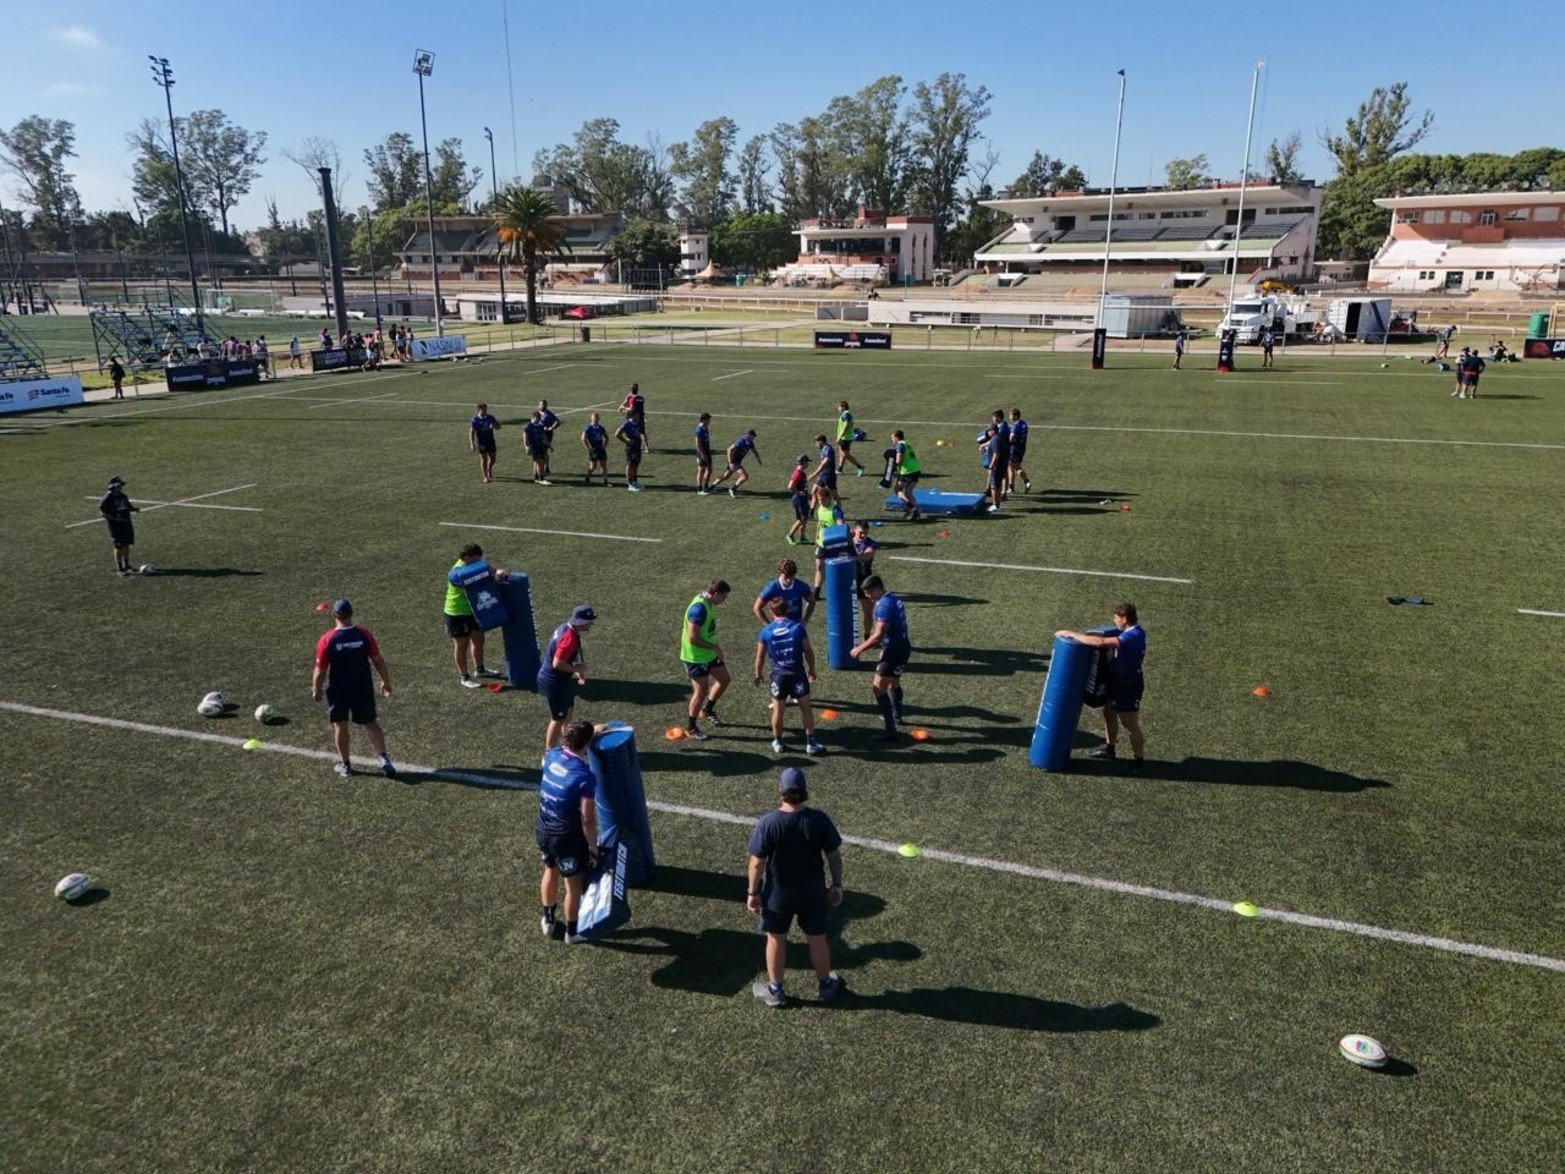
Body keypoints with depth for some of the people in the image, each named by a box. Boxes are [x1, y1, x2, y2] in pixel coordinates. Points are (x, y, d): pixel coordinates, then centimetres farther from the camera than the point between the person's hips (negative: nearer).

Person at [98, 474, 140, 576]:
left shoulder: (123, 496, 11)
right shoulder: (107, 498, -12)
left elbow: (128, 507, 22)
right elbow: (102, 512, -14)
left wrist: (135, 509, 1)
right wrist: (115, 518, -22)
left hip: (126, 524, 7)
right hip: (115, 526, -7)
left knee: (126, 545, 11)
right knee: (119, 547, -5)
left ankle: (126, 566, 24)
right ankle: (119, 569, 2)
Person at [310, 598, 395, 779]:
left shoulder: (327, 640, -14)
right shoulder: (364, 634, -10)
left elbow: (320, 671, -9)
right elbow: (378, 661, -6)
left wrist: (315, 690, 8)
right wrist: (386, 682, 8)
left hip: (338, 691, -1)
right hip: (363, 689, 1)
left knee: (340, 725, 16)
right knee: (370, 723, 13)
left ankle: (344, 764, 26)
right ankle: (384, 759, 0)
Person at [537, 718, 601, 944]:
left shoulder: (551, 755, -9)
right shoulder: (585, 777, -28)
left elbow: (565, 747, 18)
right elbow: (587, 820, -23)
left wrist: (592, 732, 29)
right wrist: (593, 847, -9)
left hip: (543, 830, 6)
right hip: (567, 838, -6)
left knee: (550, 872, 29)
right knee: (574, 885, 16)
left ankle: (547, 920, 47)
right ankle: (572, 932, 33)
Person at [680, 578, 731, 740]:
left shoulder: (708, 603, 2)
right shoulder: (699, 608, -29)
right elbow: (692, 638, -30)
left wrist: (714, 646, 13)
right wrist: (715, 647, -22)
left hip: (709, 653, 9)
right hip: (696, 657, -9)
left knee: (724, 679, 17)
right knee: (701, 691, -1)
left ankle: (707, 710, 38)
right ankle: (690, 728, 16)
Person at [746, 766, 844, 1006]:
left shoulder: (767, 823, -23)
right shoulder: (820, 820, -18)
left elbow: (757, 863, -16)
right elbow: (834, 856, -7)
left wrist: (752, 892, -2)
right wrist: (836, 884, 8)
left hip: (777, 895, -1)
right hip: (813, 893, 2)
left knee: (776, 939, 19)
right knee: (817, 939, 20)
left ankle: (775, 991, 34)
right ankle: (825, 986, 40)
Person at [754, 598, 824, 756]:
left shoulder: (765, 632, -4)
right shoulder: (798, 627, -7)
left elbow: (760, 657, 4)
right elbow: (808, 651, -2)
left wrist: (758, 674, 19)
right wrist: (812, 670, 12)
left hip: (778, 676, 1)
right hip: (797, 673, -1)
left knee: (778, 710, 14)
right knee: (806, 709, 10)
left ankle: (777, 742, 25)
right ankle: (811, 743, 13)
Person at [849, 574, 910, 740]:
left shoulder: (884, 605, -20)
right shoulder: (896, 600, 11)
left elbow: (879, 634, -26)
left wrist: (860, 649, -16)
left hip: (893, 651, -10)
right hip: (904, 647, 10)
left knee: (878, 689, -8)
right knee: (894, 682, 30)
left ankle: (891, 731, -12)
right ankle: (896, 716, 51)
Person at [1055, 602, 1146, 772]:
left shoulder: (1133, 637, -30)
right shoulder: (1131, 632, 1)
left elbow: (1100, 642, -38)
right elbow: (1110, 639, 20)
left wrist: (1072, 634, -33)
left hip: (1129, 685, -10)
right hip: (1118, 680, 10)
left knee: (1130, 724, 4)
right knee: (1108, 713, 22)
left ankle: (1138, 760, 19)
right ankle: (1109, 748, 39)